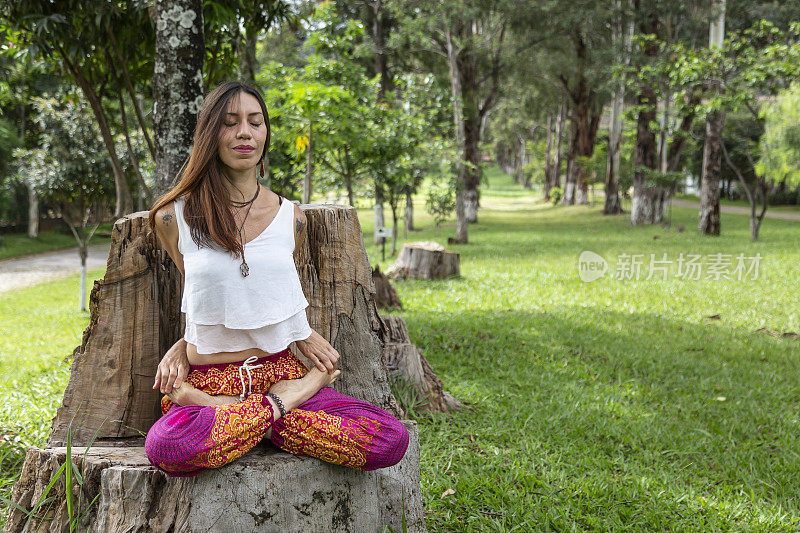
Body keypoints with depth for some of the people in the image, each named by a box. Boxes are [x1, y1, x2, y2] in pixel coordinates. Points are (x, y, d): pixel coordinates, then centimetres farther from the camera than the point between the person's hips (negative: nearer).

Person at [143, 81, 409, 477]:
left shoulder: (291, 218, 6)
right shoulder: (173, 218, 1)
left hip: (281, 372, 2)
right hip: (210, 381, -1)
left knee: (390, 440, -24)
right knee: (166, 447, -39)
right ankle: (277, 409, -14)